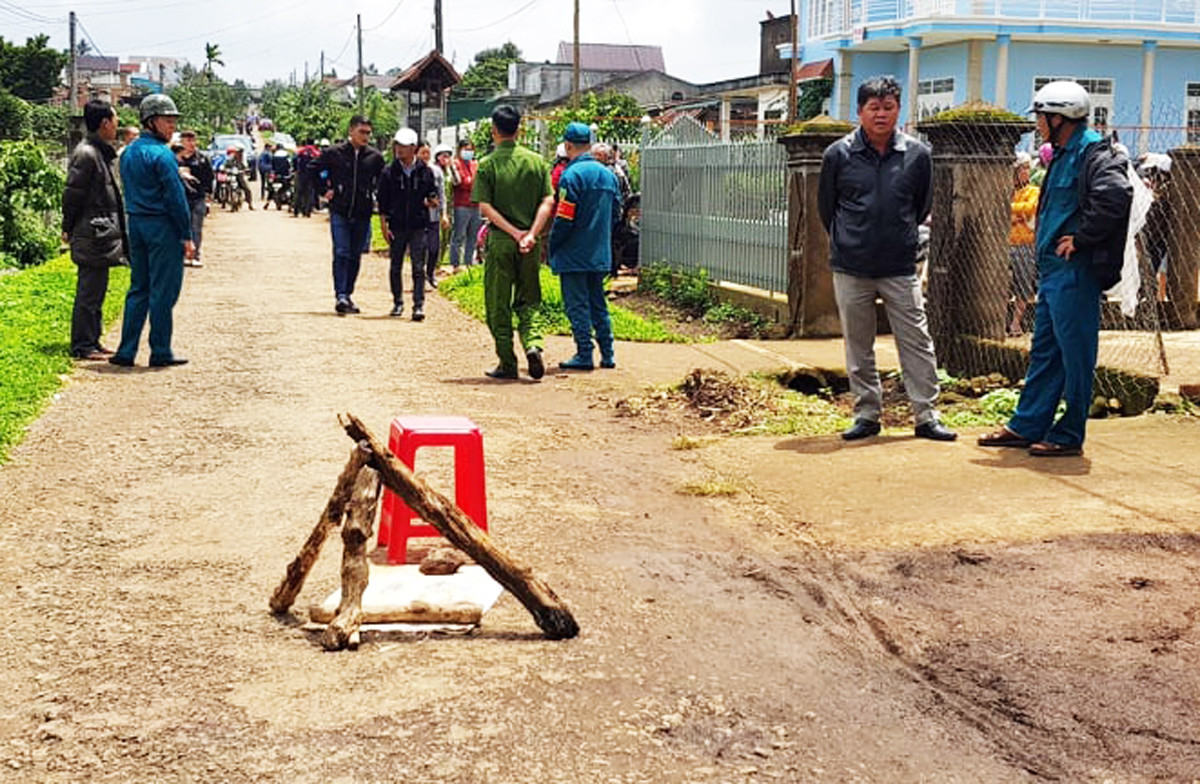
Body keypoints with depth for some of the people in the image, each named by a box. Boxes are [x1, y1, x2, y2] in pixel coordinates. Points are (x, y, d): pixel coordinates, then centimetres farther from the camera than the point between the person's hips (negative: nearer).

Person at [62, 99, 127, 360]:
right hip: (92, 234, -10)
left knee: (95, 290, 14)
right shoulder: (86, 154, -15)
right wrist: (68, 229, -8)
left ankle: (92, 342, 22)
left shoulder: (101, 153, 16)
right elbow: (72, 195, -15)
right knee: (90, 292, -5)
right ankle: (82, 346, 0)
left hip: (104, 234, 10)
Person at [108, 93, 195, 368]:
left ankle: (126, 351, 11)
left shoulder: (128, 152, 13)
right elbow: (175, 197, -15)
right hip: (163, 227, -8)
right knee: (163, 291, -1)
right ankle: (160, 353, 4)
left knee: (138, 289, 12)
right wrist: (187, 236, -11)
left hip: (136, 225, 8)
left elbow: (129, 192, 16)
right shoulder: (161, 154, -13)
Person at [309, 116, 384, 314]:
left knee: (355, 256, 8)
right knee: (341, 253, -11)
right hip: (339, 212, -3)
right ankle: (340, 296, -15)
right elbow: (312, 170, 10)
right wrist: (325, 190, 4)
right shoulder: (334, 153, -2)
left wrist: (373, 193, 8)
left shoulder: (375, 156, 4)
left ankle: (347, 295, 18)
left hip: (363, 214, 3)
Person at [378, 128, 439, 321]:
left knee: (418, 267, -5)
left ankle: (419, 305, -5)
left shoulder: (425, 171, 3)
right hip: (396, 226, 1)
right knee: (396, 267, 9)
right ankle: (398, 303, 22)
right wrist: (384, 225, -3)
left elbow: (433, 193, 15)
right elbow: (382, 202, 4)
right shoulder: (389, 172, 2)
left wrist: (432, 200, -9)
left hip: (419, 226, -1)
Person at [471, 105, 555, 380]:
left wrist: (514, 232, -12)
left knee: (499, 305, 7)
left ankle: (507, 363, 9)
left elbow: (485, 207, -12)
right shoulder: (537, 161, 4)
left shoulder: (488, 164, -4)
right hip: (531, 244, 3)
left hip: (500, 242, -2)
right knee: (528, 301, 14)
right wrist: (531, 234, -10)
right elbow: (548, 202, -4)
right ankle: (532, 344, -10)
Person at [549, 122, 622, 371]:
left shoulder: (572, 175, -15)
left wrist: (551, 248, -7)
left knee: (577, 304, -1)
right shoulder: (608, 174, 9)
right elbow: (616, 213, 15)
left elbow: (564, 218, -17)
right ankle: (607, 354, 15)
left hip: (574, 255, -7)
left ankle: (584, 355, -1)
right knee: (598, 303, 14)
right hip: (600, 254, 7)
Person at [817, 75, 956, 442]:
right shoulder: (838, 154, -2)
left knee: (917, 343, 2)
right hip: (850, 270, 0)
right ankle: (867, 415, 19)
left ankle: (927, 417, 11)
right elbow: (826, 206, 10)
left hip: (901, 268, 0)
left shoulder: (917, 155, 0)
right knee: (858, 347, 8)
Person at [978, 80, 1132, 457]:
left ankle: (1069, 436, 6)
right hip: (1053, 270, 10)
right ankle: (1027, 426, 22)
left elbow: (1116, 194, -29)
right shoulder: (1064, 155, 18)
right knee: (1044, 351, 15)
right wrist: (1048, 243, 13)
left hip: (1075, 271, -10)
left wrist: (1081, 238, -22)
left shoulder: (1093, 154, -12)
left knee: (1075, 354, -2)